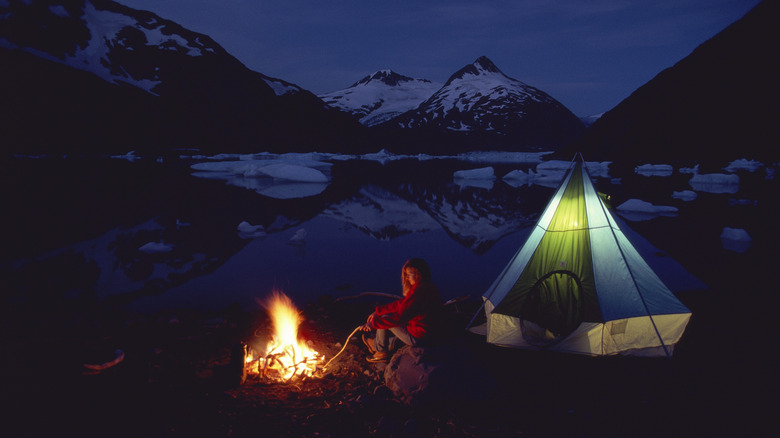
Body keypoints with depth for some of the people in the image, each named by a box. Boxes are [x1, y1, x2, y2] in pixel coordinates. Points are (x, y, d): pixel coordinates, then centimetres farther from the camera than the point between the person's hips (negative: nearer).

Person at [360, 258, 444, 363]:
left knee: (383, 319, 3)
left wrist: (373, 323, -18)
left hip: (417, 337, -10)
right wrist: (377, 311, 9)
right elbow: (401, 303, 9)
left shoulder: (418, 290, -26)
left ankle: (381, 351, 21)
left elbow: (399, 317, -27)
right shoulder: (428, 286, 5)